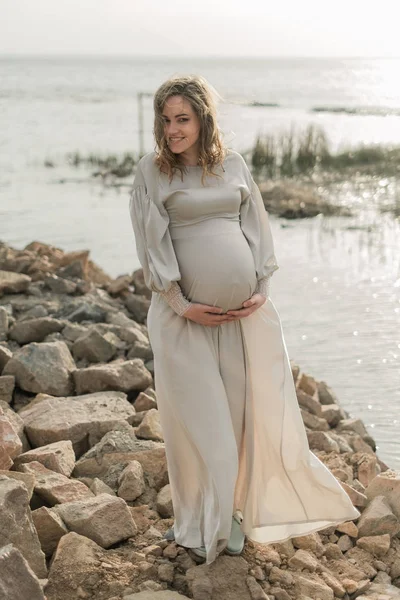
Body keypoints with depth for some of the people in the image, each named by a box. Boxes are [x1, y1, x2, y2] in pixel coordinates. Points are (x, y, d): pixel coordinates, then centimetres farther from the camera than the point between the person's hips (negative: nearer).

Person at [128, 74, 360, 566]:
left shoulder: (233, 165, 6)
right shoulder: (151, 171, -2)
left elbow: (256, 227, 9)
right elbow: (151, 244, -5)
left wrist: (261, 290, -1)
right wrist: (182, 305, -10)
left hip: (246, 308, 3)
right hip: (186, 313, -3)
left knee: (256, 407, 9)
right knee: (199, 415, 4)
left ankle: (241, 509, 27)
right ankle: (205, 522, 19)